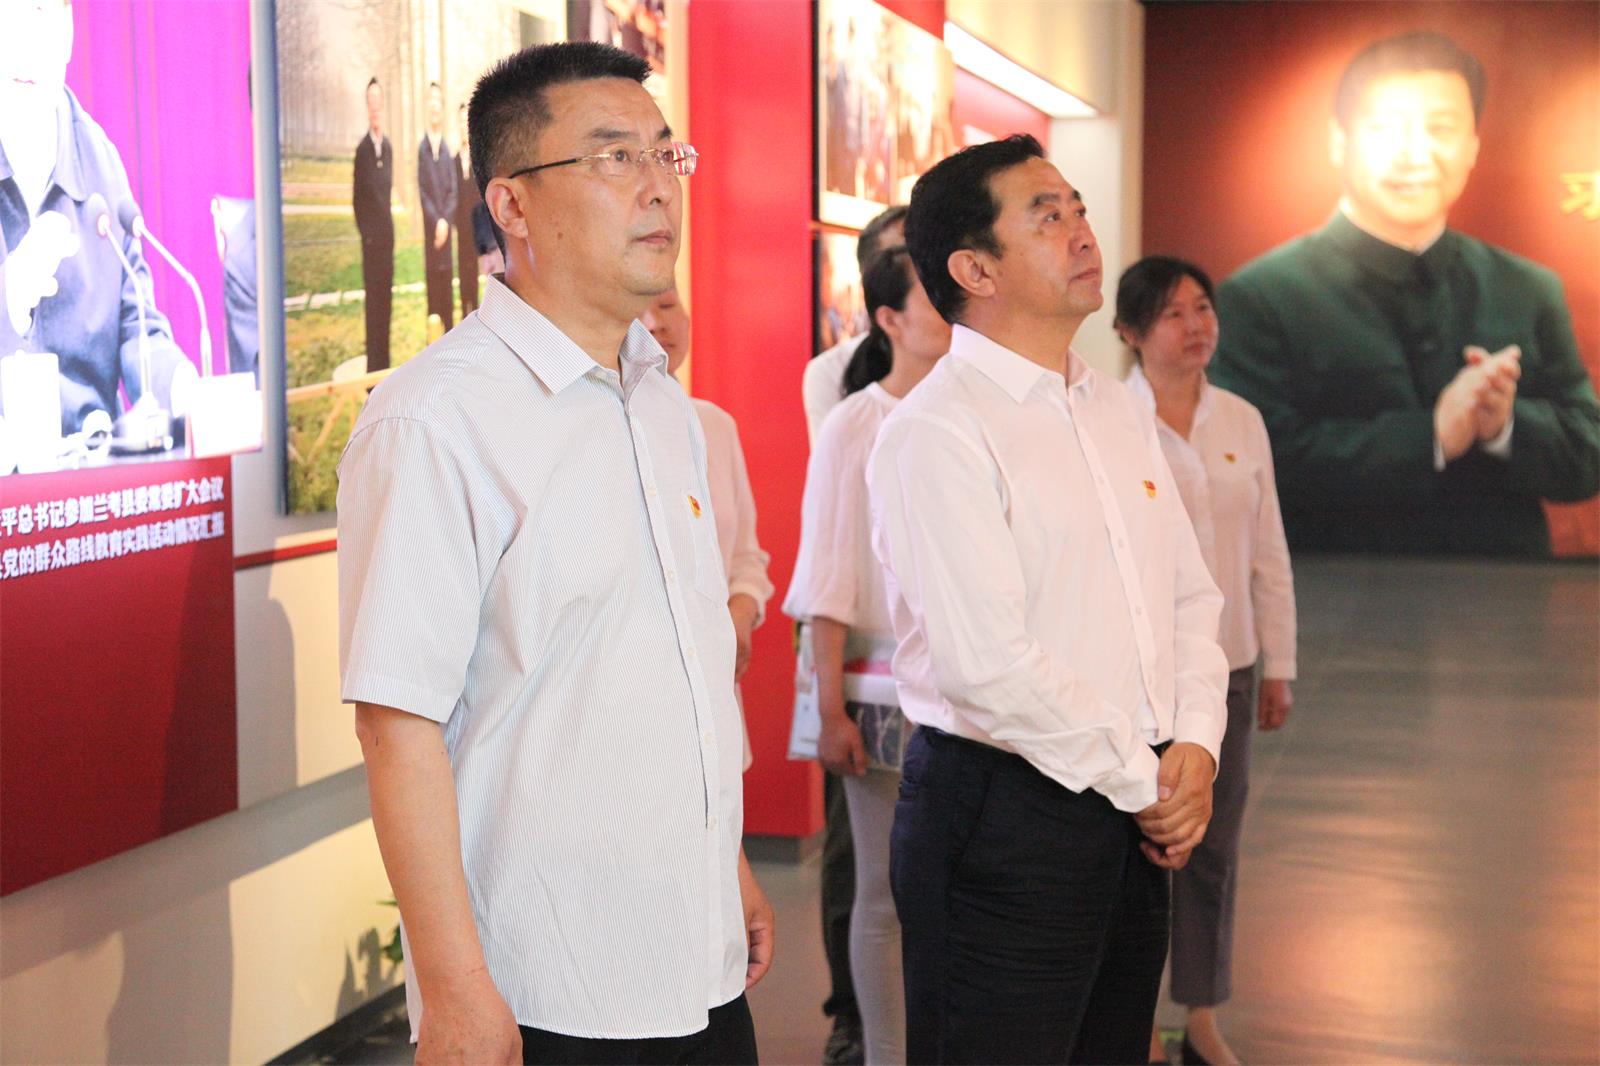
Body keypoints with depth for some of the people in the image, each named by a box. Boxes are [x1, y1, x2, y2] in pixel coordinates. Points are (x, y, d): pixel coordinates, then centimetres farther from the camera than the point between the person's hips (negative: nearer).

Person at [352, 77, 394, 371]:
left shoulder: (388, 147, 9)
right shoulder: (361, 149, -7)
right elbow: (356, 197, -5)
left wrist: (385, 226, 9)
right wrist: (365, 230, -7)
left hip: (387, 233, 5)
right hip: (370, 236, -5)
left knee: (386, 296, 8)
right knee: (372, 297, -3)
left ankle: (384, 366, 15)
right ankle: (373, 368, 2)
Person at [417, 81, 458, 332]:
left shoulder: (447, 151, 7)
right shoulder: (422, 148, -3)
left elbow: (452, 191, 5)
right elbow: (422, 190, -6)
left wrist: (446, 221, -9)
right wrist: (435, 220, -12)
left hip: (446, 227, 3)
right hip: (429, 226, -3)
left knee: (447, 285, 6)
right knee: (432, 282, -1)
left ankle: (449, 329, 10)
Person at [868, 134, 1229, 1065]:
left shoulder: (1119, 411, 14)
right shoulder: (936, 431, -13)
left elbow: (1192, 596, 16)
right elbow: (988, 664, -20)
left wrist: (1195, 745, -1)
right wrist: (1141, 782, -11)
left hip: (1136, 819, 8)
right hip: (1001, 820, -8)